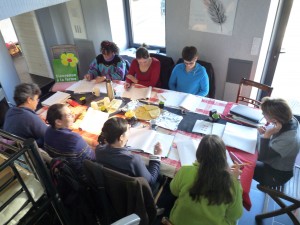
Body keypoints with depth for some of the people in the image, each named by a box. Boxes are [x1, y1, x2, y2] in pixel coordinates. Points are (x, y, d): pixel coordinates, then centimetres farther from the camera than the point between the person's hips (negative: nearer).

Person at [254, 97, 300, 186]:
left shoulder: (288, 140, -39)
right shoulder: (289, 120, -17)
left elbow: (262, 156, -29)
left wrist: (267, 134, -40)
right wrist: (265, 131, -18)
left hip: (276, 174, -7)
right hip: (273, 161, 7)